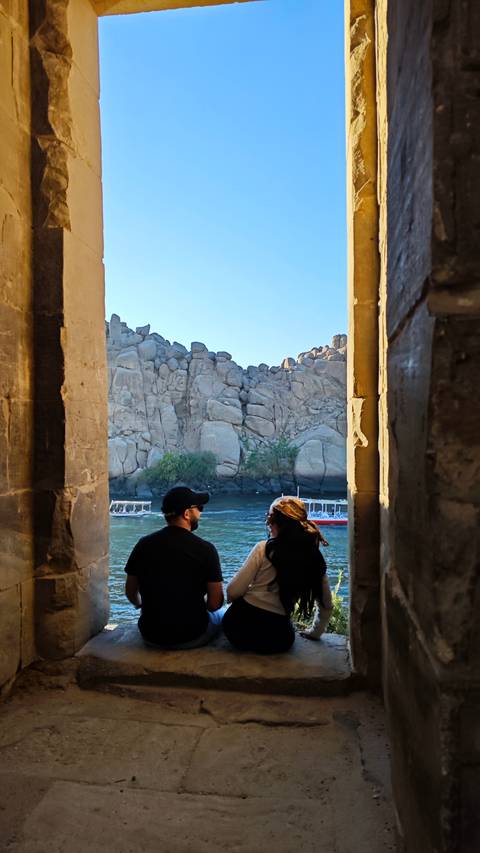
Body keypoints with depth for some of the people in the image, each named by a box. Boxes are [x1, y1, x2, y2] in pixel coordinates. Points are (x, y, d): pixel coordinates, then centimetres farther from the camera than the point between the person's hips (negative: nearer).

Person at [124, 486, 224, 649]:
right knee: (222, 615, 28)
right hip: (192, 637, -3)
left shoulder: (144, 544, -7)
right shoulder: (205, 549, -17)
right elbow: (215, 604, -14)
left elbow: (131, 593, 4)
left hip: (151, 636, 3)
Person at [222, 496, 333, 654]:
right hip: (278, 641, 3)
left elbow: (233, 591, -11)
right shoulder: (316, 558, -3)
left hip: (241, 627, -3)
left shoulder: (264, 548, -13)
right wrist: (315, 632, 27)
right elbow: (326, 605, 10)